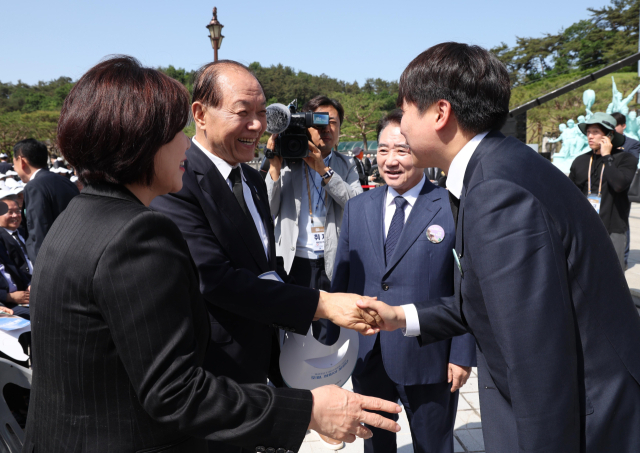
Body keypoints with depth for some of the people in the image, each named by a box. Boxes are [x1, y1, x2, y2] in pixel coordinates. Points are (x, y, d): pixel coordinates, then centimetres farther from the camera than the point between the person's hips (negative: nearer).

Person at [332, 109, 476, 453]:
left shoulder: (454, 209, -9)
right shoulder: (356, 208, 4)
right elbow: (341, 281, 7)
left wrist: (463, 355, -9)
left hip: (429, 360, -3)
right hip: (365, 357, 4)